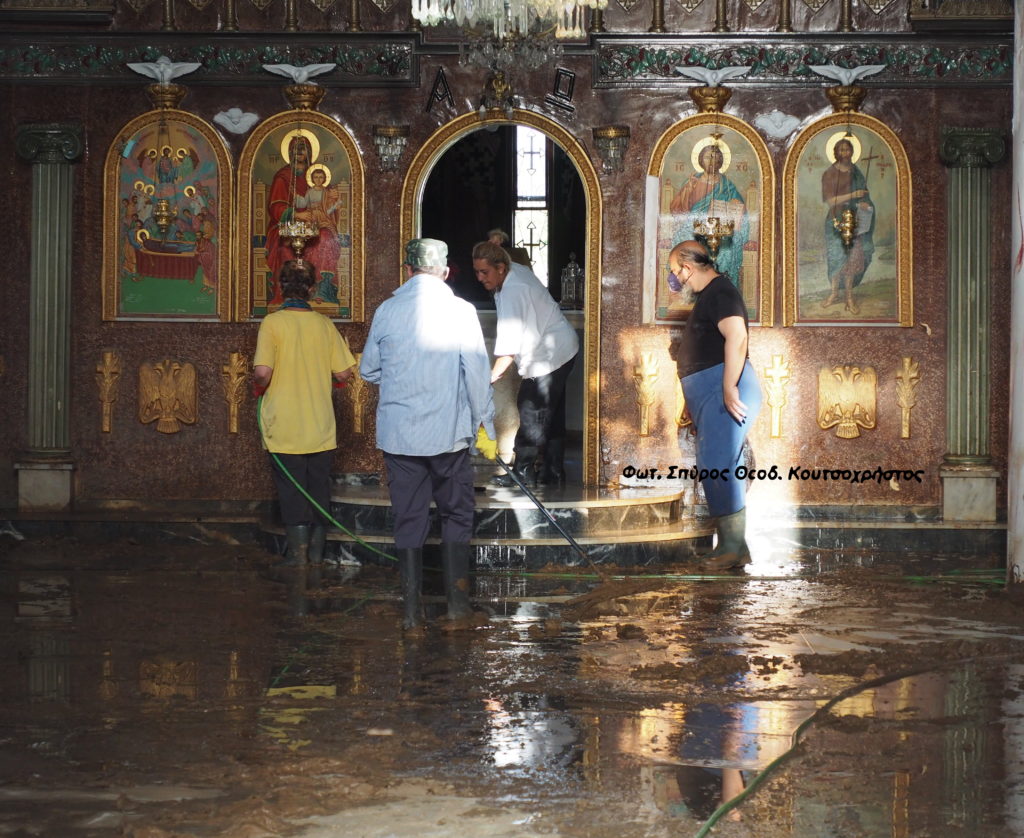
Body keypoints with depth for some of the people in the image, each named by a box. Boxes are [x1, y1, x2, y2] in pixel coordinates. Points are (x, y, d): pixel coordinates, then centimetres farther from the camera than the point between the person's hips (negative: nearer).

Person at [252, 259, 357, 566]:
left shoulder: (273, 322, -11)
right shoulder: (324, 324, -1)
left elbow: (263, 372, -20)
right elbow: (344, 373, 0)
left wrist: (258, 388, 2)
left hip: (285, 427, -3)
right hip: (321, 426, 3)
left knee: (291, 490, 6)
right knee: (319, 488, 14)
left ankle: (297, 552, 7)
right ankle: (317, 550, 18)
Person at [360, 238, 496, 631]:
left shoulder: (387, 310, 0)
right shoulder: (460, 311, -7)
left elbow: (368, 369, 10)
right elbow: (477, 374, -6)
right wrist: (486, 426, 2)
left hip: (398, 433, 2)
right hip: (448, 432, -2)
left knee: (408, 518, 8)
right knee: (456, 513, 13)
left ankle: (412, 611, 9)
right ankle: (456, 598, 11)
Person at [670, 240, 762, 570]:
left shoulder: (719, 291, -11)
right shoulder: (711, 293, 22)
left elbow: (737, 336, -24)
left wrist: (729, 388, -28)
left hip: (723, 389, -11)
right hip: (709, 394, 11)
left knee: (716, 466, -14)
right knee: (715, 469, 9)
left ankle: (733, 547, -12)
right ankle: (731, 547, 12)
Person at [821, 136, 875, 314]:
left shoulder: (856, 172, 7)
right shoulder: (829, 174, -5)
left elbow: (864, 193, 16)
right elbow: (830, 201, -11)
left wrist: (865, 203, -8)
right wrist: (852, 196, -22)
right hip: (836, 220, -3)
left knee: (852, 258, 1)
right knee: (836, 258, 2)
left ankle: (849, 295, 8)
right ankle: (834, 293, 17)